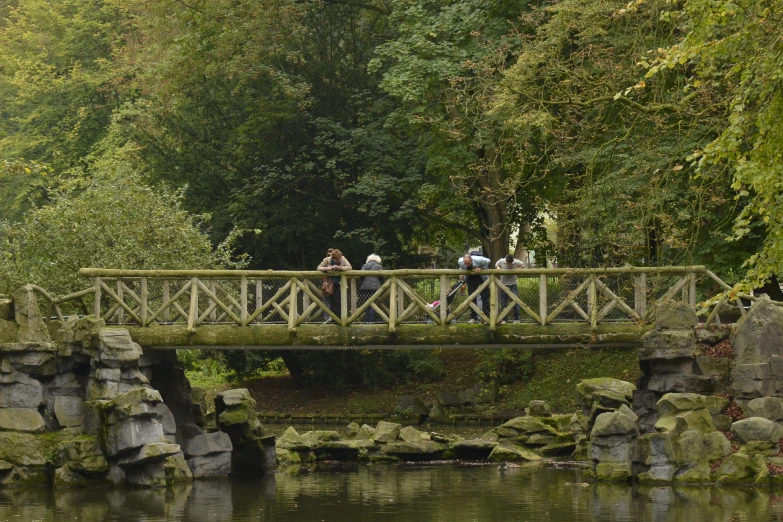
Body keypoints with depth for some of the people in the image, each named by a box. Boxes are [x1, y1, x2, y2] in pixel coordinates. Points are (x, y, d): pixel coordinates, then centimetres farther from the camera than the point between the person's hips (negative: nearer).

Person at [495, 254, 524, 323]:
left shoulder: (517, 262, -13)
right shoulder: (501, 261, -11)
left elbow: (522, 265, 8)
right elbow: (496, 265, 11)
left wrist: (519, 268, -13)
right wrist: (498, 268, -11)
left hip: (513, 284, -1)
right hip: (503, 284, 1)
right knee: (503, 303, 4)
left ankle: (516, 319, 4)